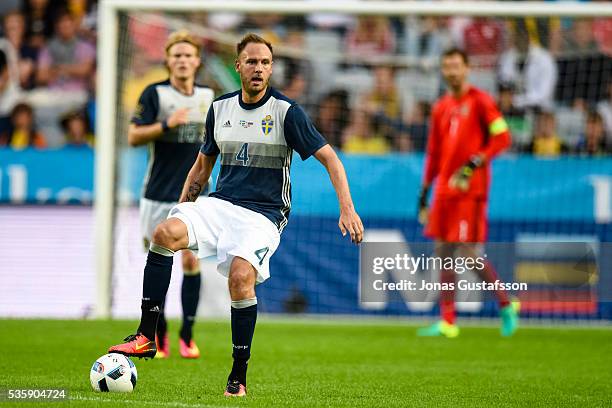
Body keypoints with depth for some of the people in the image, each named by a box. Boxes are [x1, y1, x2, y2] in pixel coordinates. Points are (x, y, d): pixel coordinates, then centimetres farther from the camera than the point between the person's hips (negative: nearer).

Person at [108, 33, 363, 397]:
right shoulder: (220, 108, 11)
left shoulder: (286, 111, -3)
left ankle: (239, 376, -14)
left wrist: (347, 210, -13)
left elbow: (329, 158, -3)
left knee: (241, 277, -30)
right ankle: (146, 337, -23)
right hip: (220, 204, 4)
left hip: (264, 215, -4)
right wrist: (182, 207, 20)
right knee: (166, 233, -26)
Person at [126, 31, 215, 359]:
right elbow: (133, 136, -10)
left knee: (191, 262, -7)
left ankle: (187, 335, 4)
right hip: (159, 194, -2)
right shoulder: (154, 93, -4)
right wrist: (167, 125, -22)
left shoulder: (207, 95, 8)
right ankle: (159, 333, 18)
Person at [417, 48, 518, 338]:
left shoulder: (480, 101, -4)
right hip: (445, 189, 7)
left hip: (471, 187, -7)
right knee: (443, 252, 4)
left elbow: (502, 137, -10)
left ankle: (506, 305, 7)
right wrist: (424, 194, 17)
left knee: (469, 252, -11)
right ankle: (447, 323, 7)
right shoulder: (441, 108, 16)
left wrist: (474, 164, -20)